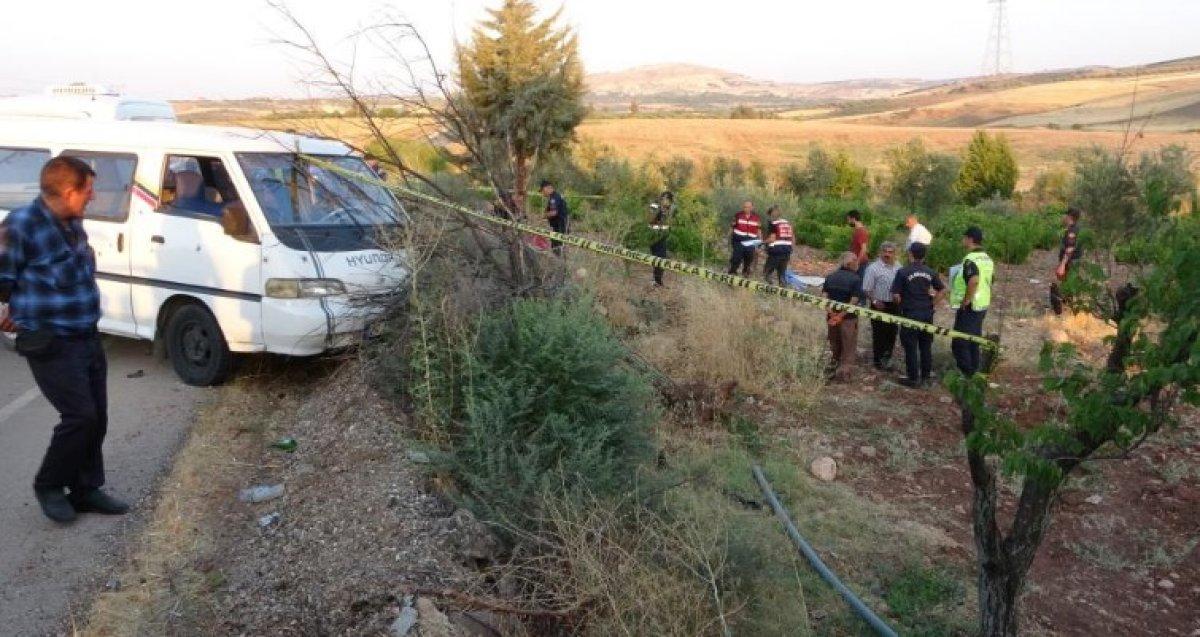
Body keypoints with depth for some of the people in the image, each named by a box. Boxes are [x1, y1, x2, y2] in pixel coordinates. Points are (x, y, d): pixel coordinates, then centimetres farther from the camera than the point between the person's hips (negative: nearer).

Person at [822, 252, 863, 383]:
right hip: (848, 318, -5)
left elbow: (825, 296, -4)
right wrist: (841, 315, -16)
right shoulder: (856, 279, -11)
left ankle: (835, 368, 31)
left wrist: (831, 312, -11)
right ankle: (843, 374, 8)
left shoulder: (830, 277, 4)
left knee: (835, 346, 20)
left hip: (832, 316, 5)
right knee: (848, 348, 8)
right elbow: (854, 301, -17)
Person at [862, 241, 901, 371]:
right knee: (879, 334, 4)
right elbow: (867, 289, -8)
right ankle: (878, 361, 18)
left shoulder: (898, 268, 4)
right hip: (880, 305, -4)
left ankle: (887, 359, 31)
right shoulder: (873, 268, -9)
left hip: (894, 305, 5)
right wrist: (875, 301, -17)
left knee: (892, 333, 14)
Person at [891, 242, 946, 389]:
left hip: (910, 314, -5)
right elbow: (942, 290, 7)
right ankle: (926, 376, 22)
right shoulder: (930, 272, 3)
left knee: (911, 348, 3)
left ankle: (913, 379, 8)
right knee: (926, 346, 14)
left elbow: (895, 295, -13)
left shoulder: (903, 272, -12)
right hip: (927, 314, 5)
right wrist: (932, 303, 10)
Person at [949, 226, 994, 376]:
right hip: (982, 304, 9)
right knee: (974, 339, 18)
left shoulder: (970, 259, -20)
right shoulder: (987, 258, 11)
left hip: (969, 307, -9)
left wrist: (966, 300, -24)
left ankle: (965, 373, 1)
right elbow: (989, 281, 18)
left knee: (960, 342, -2)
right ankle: (973, 371, 25)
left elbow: (974, 281, -35)